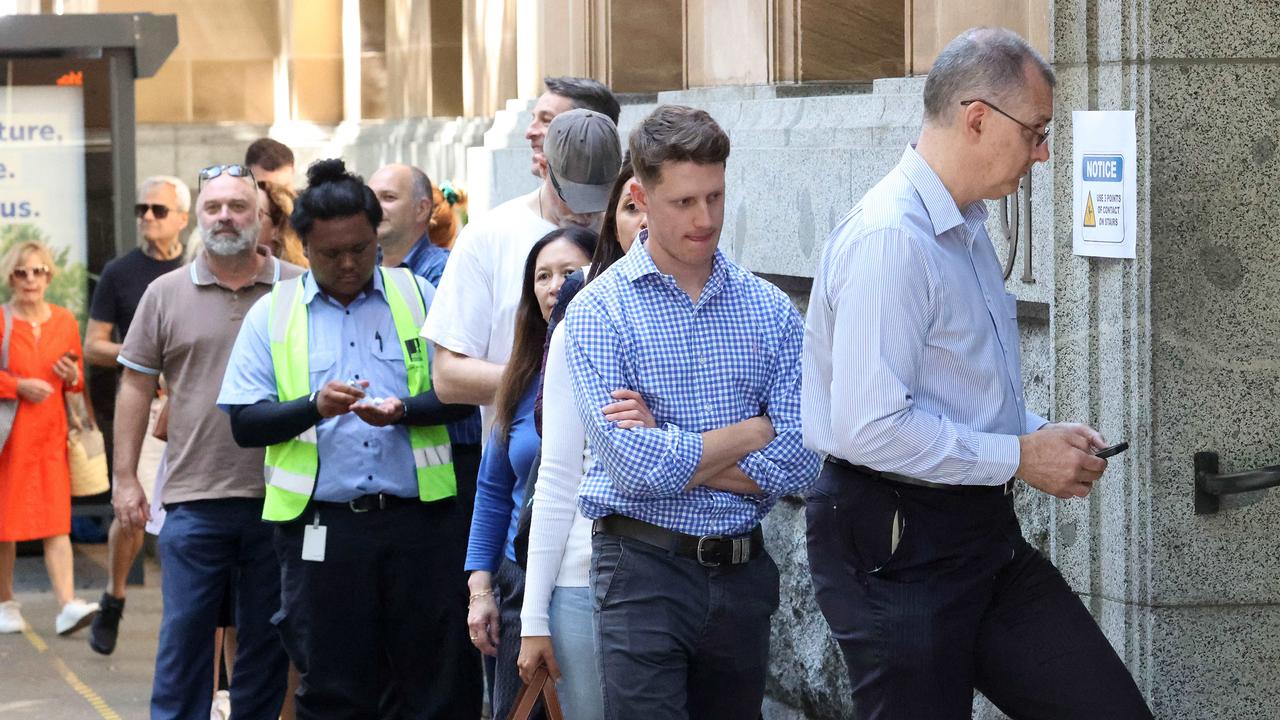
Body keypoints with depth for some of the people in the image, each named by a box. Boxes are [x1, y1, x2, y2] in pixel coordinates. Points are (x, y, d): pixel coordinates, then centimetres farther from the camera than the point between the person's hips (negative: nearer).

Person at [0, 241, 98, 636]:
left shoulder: (65, 320, 11)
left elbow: (79, 375, 21)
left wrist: (73, 377, 0)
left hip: (51, 433, 2)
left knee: (57, 522, -6)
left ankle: (67, 606, -14)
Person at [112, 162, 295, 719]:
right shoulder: (166, 294, 6)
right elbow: (136, 387, 8)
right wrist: (125, 478, 4)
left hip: (279, 499, 0)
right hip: (194, 500, 0)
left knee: (266, 638, 9)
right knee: (184, 633, 1)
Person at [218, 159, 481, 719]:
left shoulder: (418, 297, 8)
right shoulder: (273, 314, 7)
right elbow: (244, 422, 2)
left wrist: (404, 410, -14)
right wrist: (314, 407, -15)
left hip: (417, 520, 0)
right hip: (321, 529, 0)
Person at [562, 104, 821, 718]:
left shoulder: (769, 310, 6)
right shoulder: (600, 311, -5)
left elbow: (800, 462, -5)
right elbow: (635, 466, -16)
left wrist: (672, 454, -11)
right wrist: (756, 430, -6)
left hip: (742, 570, 4)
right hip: (645, 569, -4)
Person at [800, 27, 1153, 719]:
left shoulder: (966, 227, 14)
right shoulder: (889, 239, -19)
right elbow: (870, 427, -26)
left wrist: (1040, 433, 9)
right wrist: (1020, 457, -16)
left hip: (983, 533, 9)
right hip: (897, 550, -9)